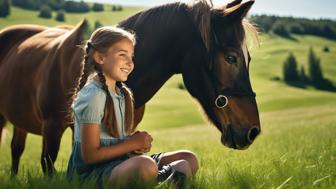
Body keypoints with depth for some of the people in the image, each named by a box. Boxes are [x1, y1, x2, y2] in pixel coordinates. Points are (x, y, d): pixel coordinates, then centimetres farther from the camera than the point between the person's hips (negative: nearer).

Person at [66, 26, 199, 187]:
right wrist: (133, 143, -12)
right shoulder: (93, 96, -16)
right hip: (92, 172, -9)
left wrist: (139, 142, -1)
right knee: (146, 165, -38)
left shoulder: (122, 92, 11)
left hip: (121, 161, 9)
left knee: (189, 159, 5)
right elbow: (90, 155, -18)